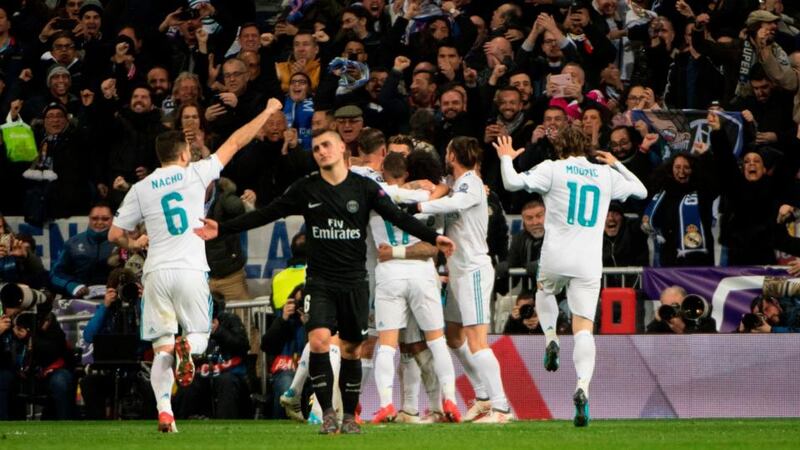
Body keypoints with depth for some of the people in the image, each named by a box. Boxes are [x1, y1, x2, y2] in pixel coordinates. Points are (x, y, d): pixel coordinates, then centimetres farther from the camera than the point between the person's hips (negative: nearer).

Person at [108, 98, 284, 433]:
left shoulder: (140, 189, 7)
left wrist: (131, 245, 32)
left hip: (156, 272, 2)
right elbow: (236, 142, 10)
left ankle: (164, 412, -12)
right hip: (190, 270, -2)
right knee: (200, 336, 12)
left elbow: (115, 234, 9)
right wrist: (267, 112, 21)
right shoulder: (195, 175, 2)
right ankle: (187, 346, -27)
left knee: (161, 349, 5)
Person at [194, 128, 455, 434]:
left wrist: (433, 238, -16)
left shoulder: (364, 188, -1)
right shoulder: (305, 190, 1)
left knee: (351, 349, 5)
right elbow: (265, 215, 5)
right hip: (320, 280, 0)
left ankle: (349, 416, 17)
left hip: (354, 282, 0)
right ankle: (327, 412, -9)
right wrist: (222, 230, 0)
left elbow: (398, 217, -4)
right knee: (319, 340, -18)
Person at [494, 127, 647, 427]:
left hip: (556, 258, -1)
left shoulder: (553, 169, 2)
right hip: (589, 264, 1)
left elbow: (512, 183, -7)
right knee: (584, 329, -3)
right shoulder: (607, 175, 12)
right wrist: (617, 165, 40)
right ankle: (582, 388, -24)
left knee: (545, 291, 34)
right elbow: (641, 191, 28)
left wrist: (506, 158, 12)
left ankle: (551, 340, 8)